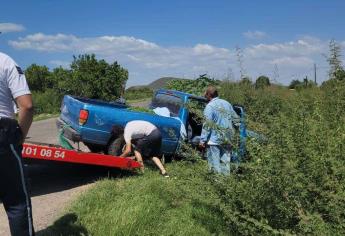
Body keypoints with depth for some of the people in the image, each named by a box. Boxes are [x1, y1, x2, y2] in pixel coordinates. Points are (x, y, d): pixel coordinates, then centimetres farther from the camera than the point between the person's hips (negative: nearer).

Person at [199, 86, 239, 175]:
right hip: (227, 139, 7)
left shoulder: (210, 106, -10)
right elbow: (236, 118, 19)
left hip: (214, 139, -7)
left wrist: (202, 140, -13)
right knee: (225, 162, 12)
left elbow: (207, 125, -15)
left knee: (214, 164, -2)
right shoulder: (227, 104, 11)